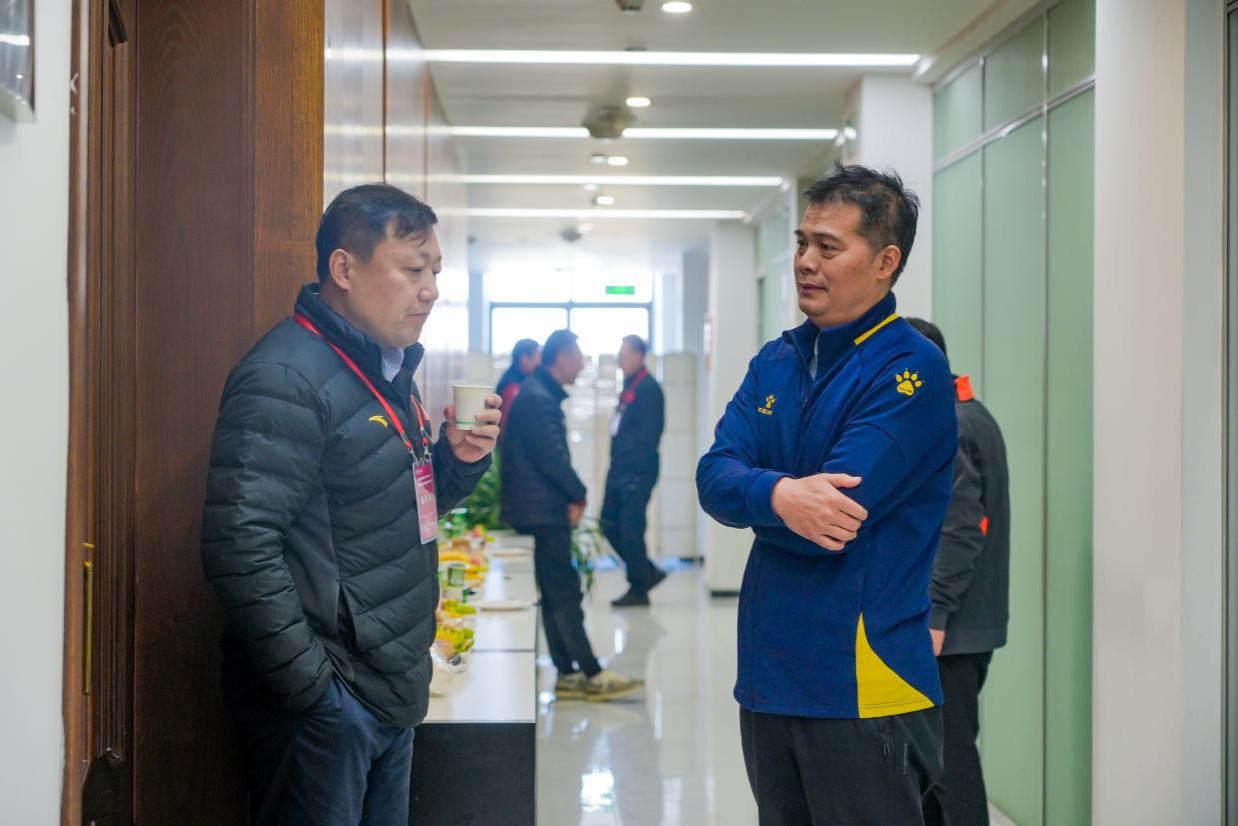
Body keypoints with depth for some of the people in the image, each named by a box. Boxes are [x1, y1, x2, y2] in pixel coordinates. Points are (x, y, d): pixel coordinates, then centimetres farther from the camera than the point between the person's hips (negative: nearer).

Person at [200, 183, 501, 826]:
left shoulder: (390, 369, 12)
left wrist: (458, 460, 2)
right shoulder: (288, 378, -17)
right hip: (324, 703, -9)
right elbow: (241, 548, -24)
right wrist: (314, 687, -21)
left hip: (391, 695, 9)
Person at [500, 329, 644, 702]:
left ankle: (568, 675, 14)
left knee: (557, 594, 10)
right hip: (543, 512, -11)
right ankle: (592, 676, -6)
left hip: (545, 510, 11)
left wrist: (571, 496, 6)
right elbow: (552, 457, -20)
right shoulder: (537, 399, -16)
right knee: (565, 593, -8)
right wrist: (578, 495, -5)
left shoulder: (541, 394, 17)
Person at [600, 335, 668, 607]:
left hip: (637, 472, -10)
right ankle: (648, 573, 23)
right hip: (621, 470, 10)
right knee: (610, 525, 12)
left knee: (631, 529, -3)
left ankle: (639, 589, 8)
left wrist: (635, 469, -20)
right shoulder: (630, 386, 16)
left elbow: (648, 435, -18)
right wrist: (616, 466, 13)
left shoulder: (648, 389, -12)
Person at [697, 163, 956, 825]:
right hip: (769, 675, 7)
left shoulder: (910, 371, -12)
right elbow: (713, 477, -2)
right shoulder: (777, 362, 10)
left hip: (861, 688, -7)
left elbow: (831, 520, -20)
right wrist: (778, 495, -23)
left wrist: (748, 491, -4)